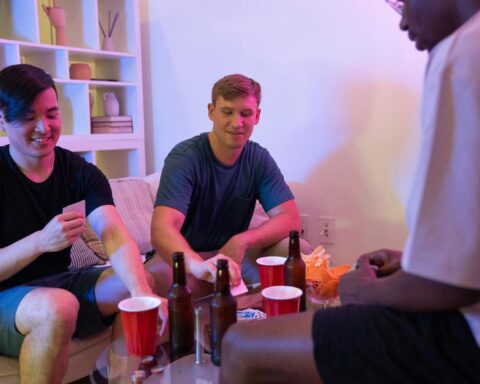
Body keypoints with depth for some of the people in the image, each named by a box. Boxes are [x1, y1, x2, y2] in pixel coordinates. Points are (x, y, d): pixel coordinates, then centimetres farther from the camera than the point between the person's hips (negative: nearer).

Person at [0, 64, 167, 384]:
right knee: (58, 307, -34)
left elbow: (115, 235, -21)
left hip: (61, 283, 4)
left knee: (137, 284, -17)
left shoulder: (81, 173, -3)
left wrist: (143, 292, -40)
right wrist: (40, 241, -36)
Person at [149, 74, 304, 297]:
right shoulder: (184, 158, -20)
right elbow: (161, 229, -35)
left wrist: (240, 241, -29)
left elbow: (290, 218, -10)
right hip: (183, 259, -3)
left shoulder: (259, 159, -4)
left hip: (232, 254, 4)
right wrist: (198, 265, -57)